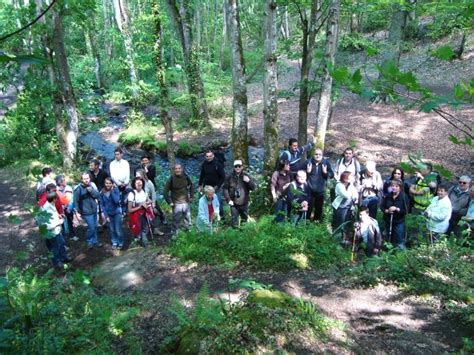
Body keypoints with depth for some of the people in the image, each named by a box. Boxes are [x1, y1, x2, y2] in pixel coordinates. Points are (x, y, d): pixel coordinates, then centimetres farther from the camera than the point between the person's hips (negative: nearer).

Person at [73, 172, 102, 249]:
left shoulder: (92, 185, -4)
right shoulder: (78, 189, -17)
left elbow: (98, 196, -3)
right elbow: (76, 201, -10)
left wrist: (92, 191, -19)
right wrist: (77, 211, -7)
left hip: (94, 210, 5)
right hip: (86, 212, -5)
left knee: (95, 227, 16)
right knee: (91, 227, -4)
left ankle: (94, 241, 34)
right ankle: (89, 241, 21)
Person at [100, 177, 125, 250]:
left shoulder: (115, 189, -14)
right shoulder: (102, 192, -7)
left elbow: (117, 201, -28)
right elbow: (102, 205, -2)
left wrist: (112, 191, -26)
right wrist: (105, 215, -6)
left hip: (117, 212, -2)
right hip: (108, 213, 3)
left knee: (118, 230, -4)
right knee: (112, 230, 11)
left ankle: (121, 243, 17)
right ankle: (114, 242, 31)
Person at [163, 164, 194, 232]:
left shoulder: (186, 177, -4)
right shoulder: (171, 179, -12)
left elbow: (191, 186, 14)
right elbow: (165, 191, -8)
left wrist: (191, 196, 7)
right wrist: (169, 202, -11)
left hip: (186, 202, 3)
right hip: (176, 203, -3)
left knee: (187, 218, 16)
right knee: (176, 219, 1)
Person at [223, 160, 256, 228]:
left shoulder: (246, 177, 4)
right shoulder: (230, 177, -2)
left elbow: (253, 187, 0)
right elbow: (225, 189, 0)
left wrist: (249, 181, -18)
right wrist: (228, 200, -8)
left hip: (244, 203, 2)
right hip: (234, 204, -2)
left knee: (244, 219, 13)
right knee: (234, 220, 0)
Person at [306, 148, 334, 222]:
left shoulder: (326, 162, -4)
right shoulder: (309, 162, -6)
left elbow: (332, 175, -4)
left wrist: (326, 172, -21)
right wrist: (307, 171, -18)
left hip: (320, 191, 2)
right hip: (309, 190, -1)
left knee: (319, 209, 14)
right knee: (308, 208, -1)